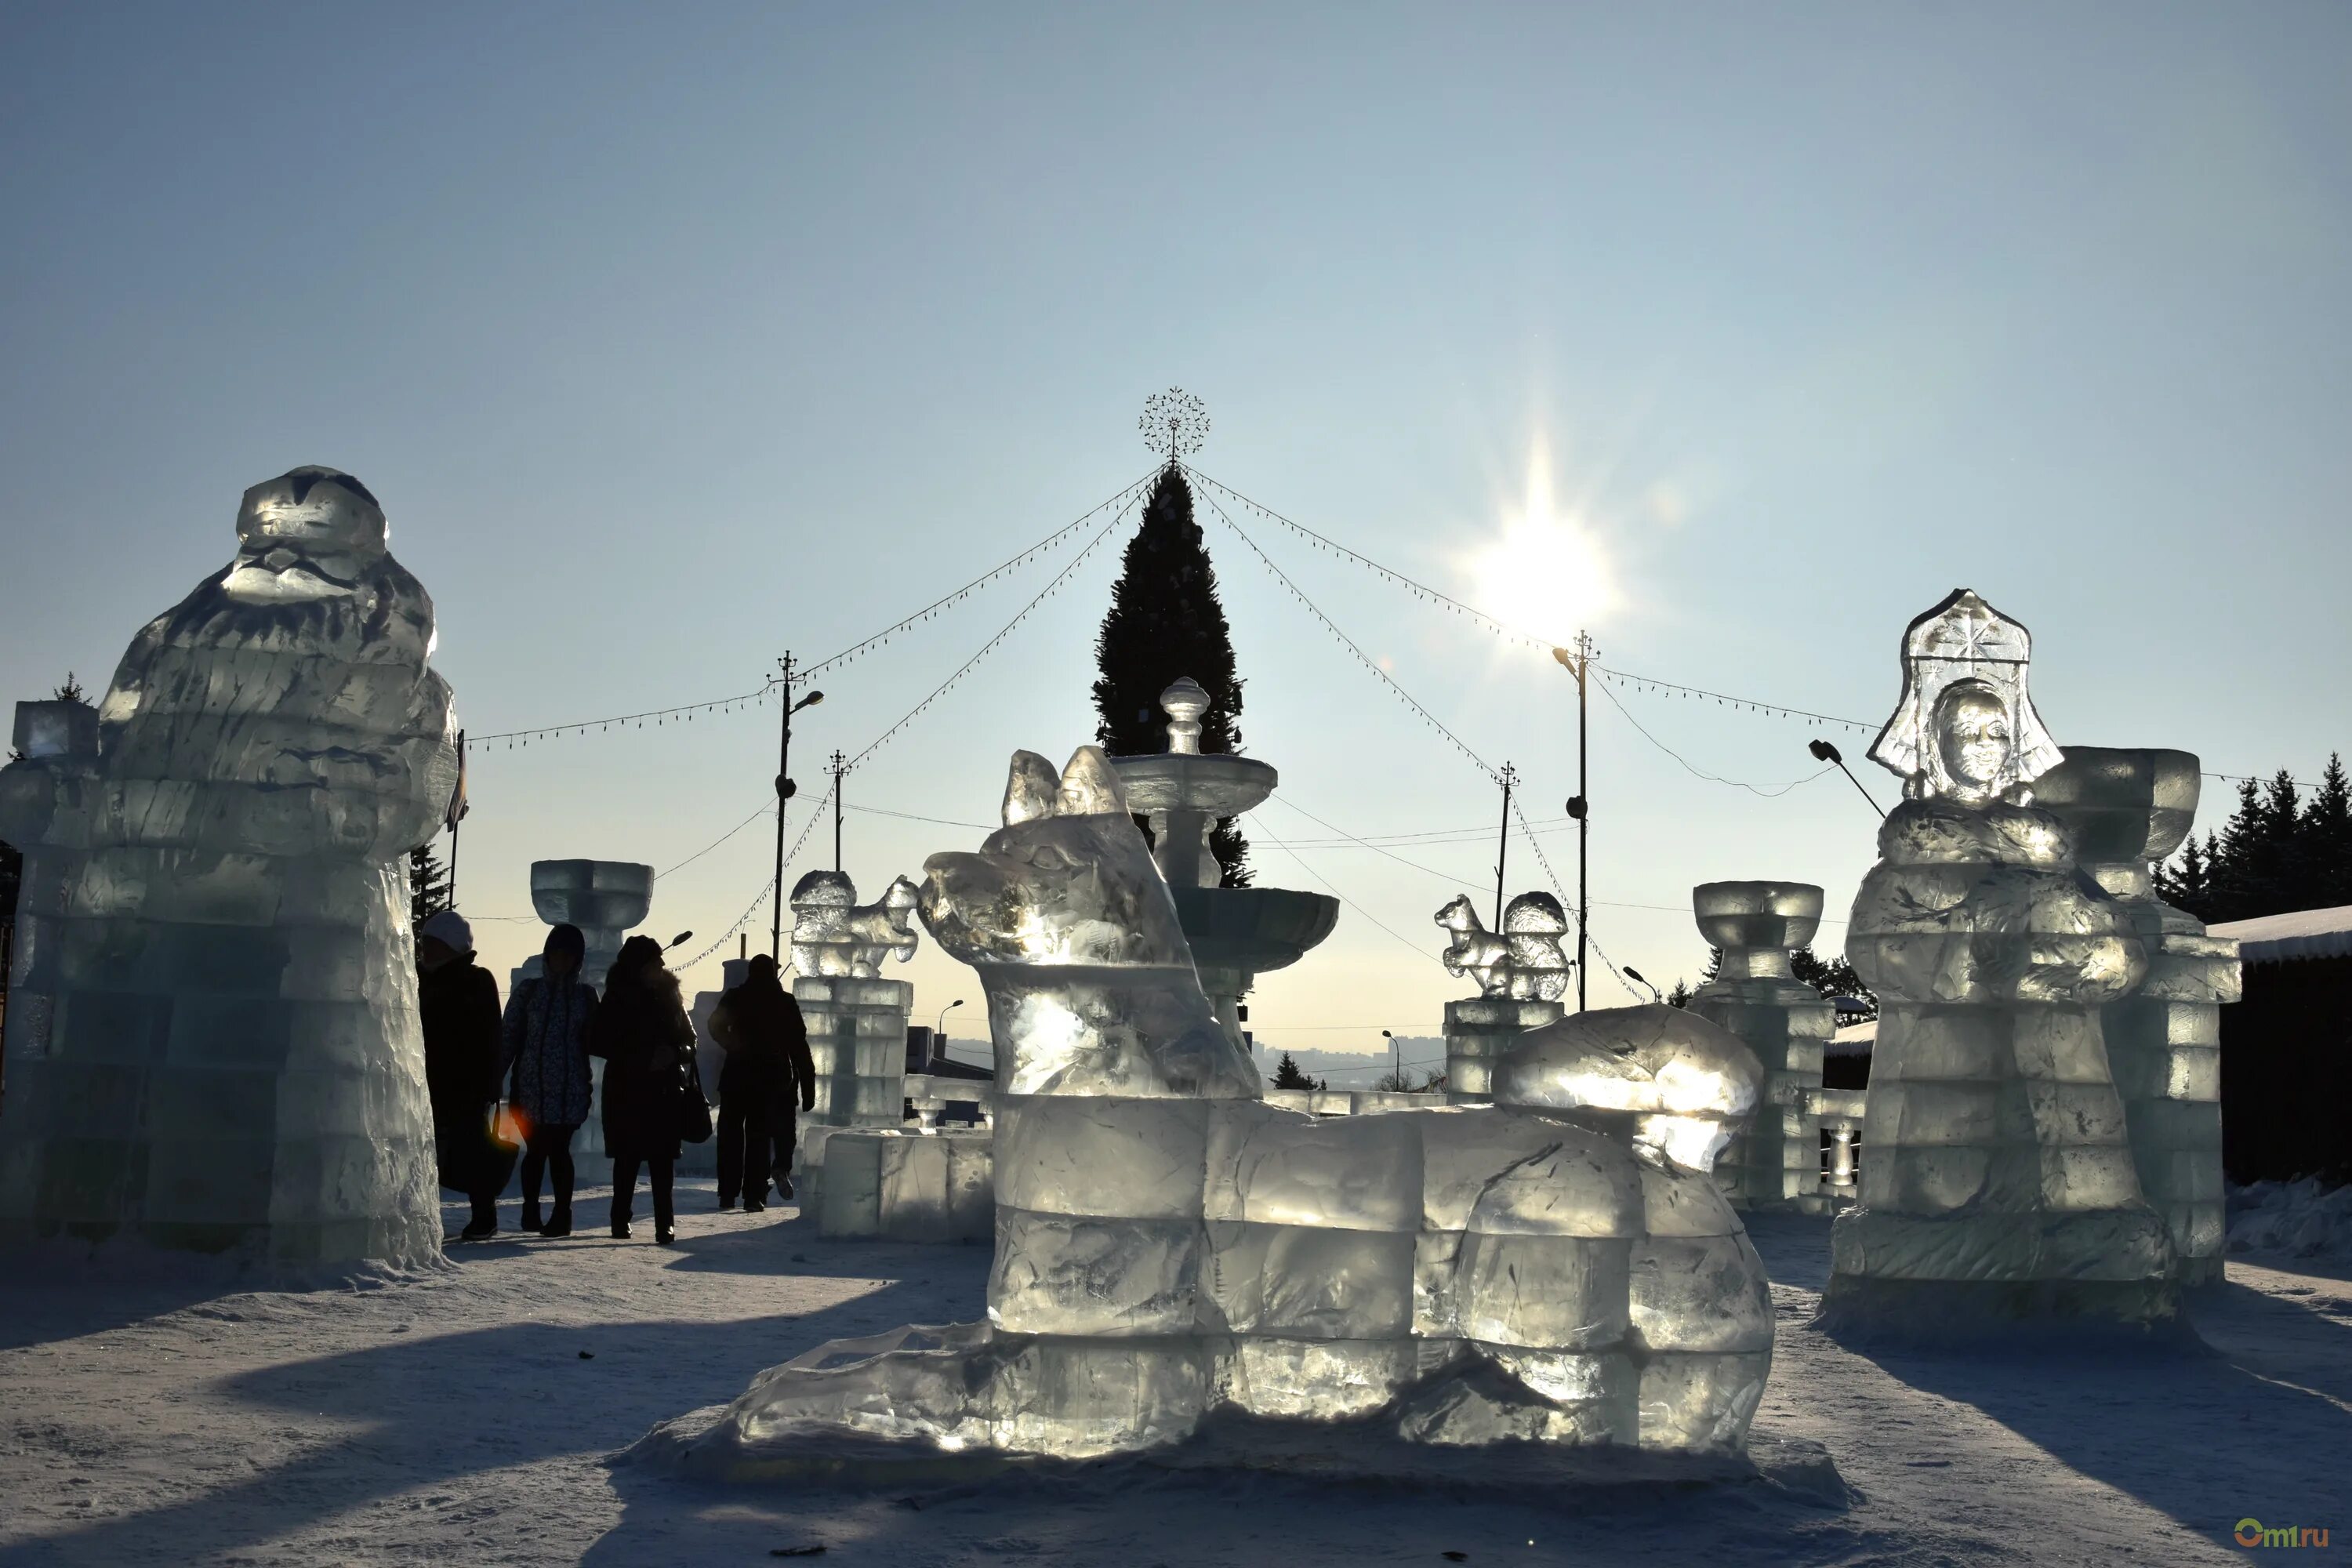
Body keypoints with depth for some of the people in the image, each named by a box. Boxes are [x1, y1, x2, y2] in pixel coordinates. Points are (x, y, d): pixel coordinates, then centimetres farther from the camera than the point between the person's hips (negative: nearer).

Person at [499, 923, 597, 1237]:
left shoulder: (585, 995, 10)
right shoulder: (528, 990, 7)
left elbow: (592, 1039, 11)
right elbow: (508, 1037, 5)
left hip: (568, 1088, 0)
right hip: (531, 1084, 0)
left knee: (558, 1150, -5)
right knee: (535, 1149, 2)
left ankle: (562, 1214, 0)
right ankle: (530, 1211, 14)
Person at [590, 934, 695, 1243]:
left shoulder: (668, 996, 12)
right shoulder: (617, 1000, 2)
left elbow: (688, 1041, 14)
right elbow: (597, 1043, -5)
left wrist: (674, 1054, -10)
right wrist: (643, 1058, -14)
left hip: (665, 1091, 2)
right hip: (627, 1092, -2)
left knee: (662, 1160, -5)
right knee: (628, 1157, 2)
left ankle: (665, 1223, -8)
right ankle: (620, 1218, 14)